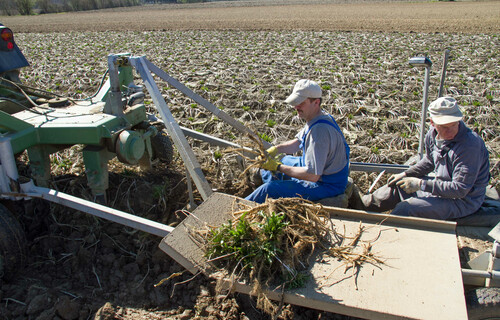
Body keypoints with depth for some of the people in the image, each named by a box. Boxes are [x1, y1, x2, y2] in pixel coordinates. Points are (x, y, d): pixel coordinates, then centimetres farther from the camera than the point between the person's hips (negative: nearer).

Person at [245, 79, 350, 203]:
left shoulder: (320, 130, -33)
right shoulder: (315, 118, 0)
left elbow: (313, 175, -33)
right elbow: (298, 142, 14)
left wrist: (279, 167, -25)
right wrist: (276, 149, -5)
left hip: (325, 185, -11)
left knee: (269, 189, -19)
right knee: (269, 164, 22)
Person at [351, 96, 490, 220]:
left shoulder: (469, 144, -30)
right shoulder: (433, 133, -6)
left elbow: (460, 189, -28)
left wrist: (421, 184, -28)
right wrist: (405, 174, 5)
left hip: (463, 200, -8)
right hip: (443, 184, 8)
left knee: (405, 208, -19)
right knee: (399, 185, 13)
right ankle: (364, 203, 28)